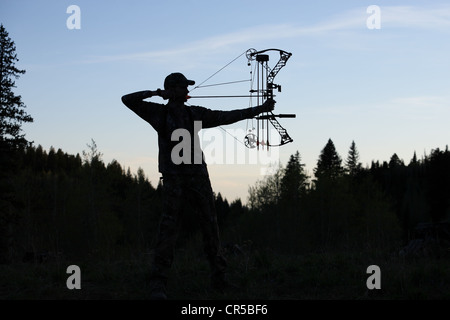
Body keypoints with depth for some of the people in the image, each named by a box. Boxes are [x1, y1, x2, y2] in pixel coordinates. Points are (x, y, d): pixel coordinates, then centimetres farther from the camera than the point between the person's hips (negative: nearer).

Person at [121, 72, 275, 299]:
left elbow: (227, 117, 11)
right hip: (173, 178, -3)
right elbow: (128, 100, 3)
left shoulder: (196, 114, 12)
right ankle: (158, 285, -12)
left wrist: (259, 109, 8)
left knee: (210, 225, 4)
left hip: (198, 175, 3)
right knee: (168, 227, -11)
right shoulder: (159, 113, 7)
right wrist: (155, 93, -5)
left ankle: (219, 277, 15)